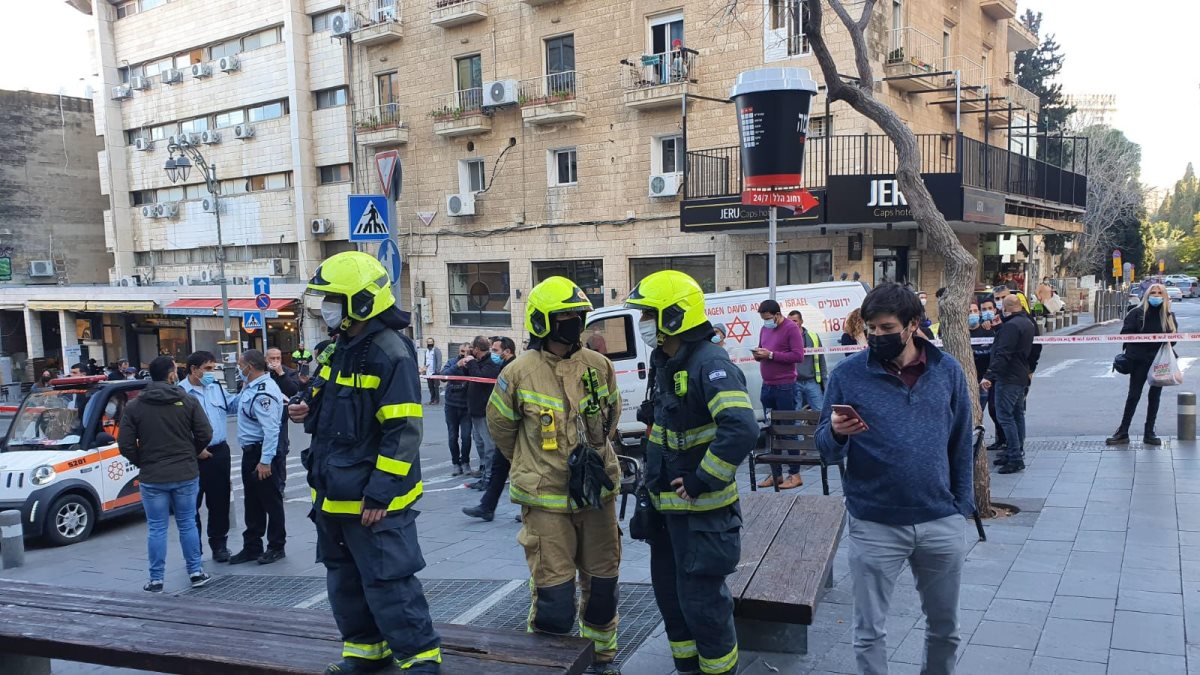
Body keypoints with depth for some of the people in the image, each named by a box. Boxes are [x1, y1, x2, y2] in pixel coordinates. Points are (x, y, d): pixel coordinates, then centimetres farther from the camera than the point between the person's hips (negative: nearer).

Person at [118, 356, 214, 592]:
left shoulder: (134, 406, -2)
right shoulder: (188, 401, -3)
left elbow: (125, 444, -5)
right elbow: (205, 434, -5)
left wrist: (142, 463, 12)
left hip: (152, 478, 0)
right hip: (186, 475, 0)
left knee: (156, 528, 7)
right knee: (187, 524, 11)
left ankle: (156, 579, 12)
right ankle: (196, 572, 16)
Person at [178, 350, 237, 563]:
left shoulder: (216, 387, 10)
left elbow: (231, 406, 18)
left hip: (220, 452, 6)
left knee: (219, 501, 12)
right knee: (192, 505, 3)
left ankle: (219, 546, 24)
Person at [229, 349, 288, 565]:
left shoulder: (264, 392, -22)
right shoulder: (251, 387, 9)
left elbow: (271, 429, -25)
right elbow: (235, 406, 27)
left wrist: (265, 461, -25)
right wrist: (243, 389, 12)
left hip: (265, 452, -10)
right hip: (251, 451, 10)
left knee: (271, 501, 2)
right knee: (252, 502, 16)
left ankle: (276, 548, 12)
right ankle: (251, 547, 25)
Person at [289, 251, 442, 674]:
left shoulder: (391, 354, -19)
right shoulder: (339, 349, 10)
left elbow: (403, 433, -21)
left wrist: (379, 494, -22)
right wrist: (311, 412, 1)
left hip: (372, 497, -9)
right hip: (334, 493, 9)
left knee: (388, 581, -4)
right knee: (345, 579, 19)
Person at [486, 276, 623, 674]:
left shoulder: (598, 366, -1)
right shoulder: (519, 373, -11)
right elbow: (500, 425, 5)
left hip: (597, 492, 4)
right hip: (547, 499, -4)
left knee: (602, 582, 16)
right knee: (554, 591, -1)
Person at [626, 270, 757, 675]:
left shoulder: (709, 364, -22)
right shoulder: (664, 362, 9)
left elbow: (741, 430, -34)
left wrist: (701, 482, -26)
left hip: (701, 510, -10)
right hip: (667, 506, 10)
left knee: (700, 600, 0)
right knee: (669, 592, 19)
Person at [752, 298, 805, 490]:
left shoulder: (791, 328, -8)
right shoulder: (765, 329, 14)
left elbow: (799, 356, -16)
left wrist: (771, 354, -19)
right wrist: (758, 355, 0)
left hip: (784, 387, -7)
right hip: (767, 386, 7)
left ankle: (795, 474, 3)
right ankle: (775, 474, 15)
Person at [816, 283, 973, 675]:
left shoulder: (947, 371, 0)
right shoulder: (848, 374, -7)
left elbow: (961, 446, 9)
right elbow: (827, 452, -4)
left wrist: (961, 508, 7)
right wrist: (836, 433, -26)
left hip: (941, 524, 3)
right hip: (874, 526, -2)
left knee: (945, 627, 19)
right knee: (868, 632, 8)